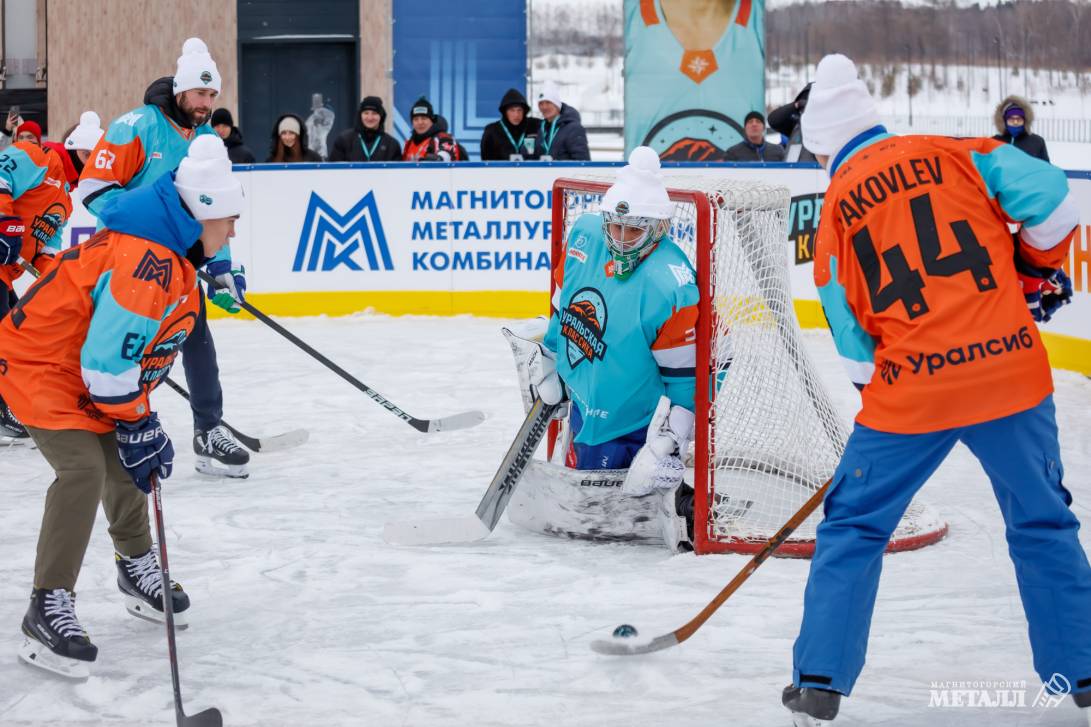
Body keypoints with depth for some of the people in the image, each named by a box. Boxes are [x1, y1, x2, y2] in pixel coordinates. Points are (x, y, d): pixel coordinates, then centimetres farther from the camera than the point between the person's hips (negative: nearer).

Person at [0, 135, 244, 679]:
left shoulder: (175, 255, 3)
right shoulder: (145, 261, -31)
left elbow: (146, 346, 14)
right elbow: (107, 362, -29)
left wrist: (141, 422, 11)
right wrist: (137, 425, -16)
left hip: (84, 366, 11)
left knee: (125, 463, 18)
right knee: (84, 469, -22)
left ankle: (137, 572, 40)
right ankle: (47, 613, -17)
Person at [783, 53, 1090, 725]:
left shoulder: (835, 213, 7)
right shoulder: (955, 156, 6)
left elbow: (852, 335, 9)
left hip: (910, 389, -1)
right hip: (1011, 368, 1)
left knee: (854, 526, 15)